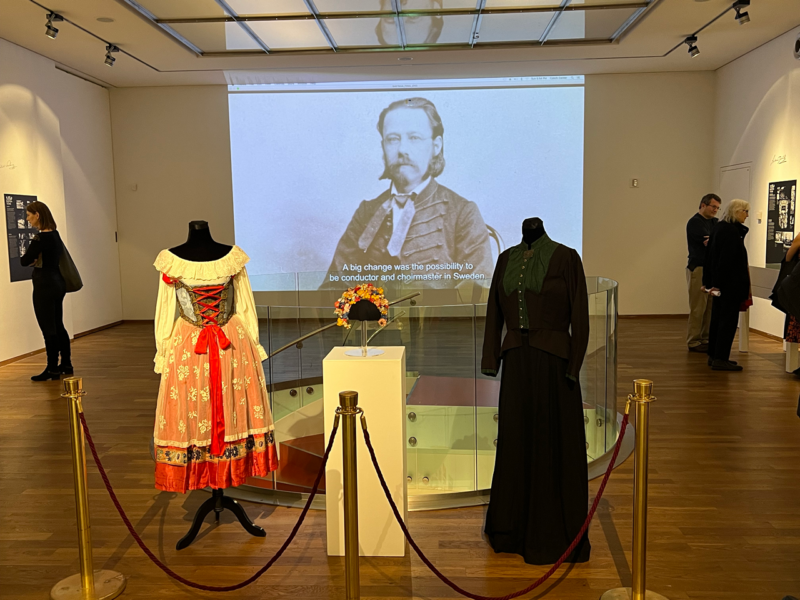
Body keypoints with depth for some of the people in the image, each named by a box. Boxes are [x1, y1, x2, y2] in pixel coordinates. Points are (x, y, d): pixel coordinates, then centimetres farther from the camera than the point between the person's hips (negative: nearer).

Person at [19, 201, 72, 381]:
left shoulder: (41, 238, -18)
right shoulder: (55, 235, 8)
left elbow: (24, 261, -15)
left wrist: (32, 259, 6)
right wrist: (36, 259, 2)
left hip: (45, 286, -9)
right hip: (58, 284, 9)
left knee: (48, 329, 0)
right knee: (58, 326, 16)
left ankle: (52, 369, 8)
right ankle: (66, 365, 23)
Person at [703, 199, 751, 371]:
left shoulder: (718, 228, 11)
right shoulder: (732, 231, -18)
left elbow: (711, 255, 14)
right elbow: (726, 259, -21)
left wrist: (709, 281, 17)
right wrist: (717, 283, -21)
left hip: (720, 282, 10)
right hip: (730, 282, -10)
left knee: (718, 317, 14)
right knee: (728, 319, -4)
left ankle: (714, 355, 21)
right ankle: (720, 359, -1)